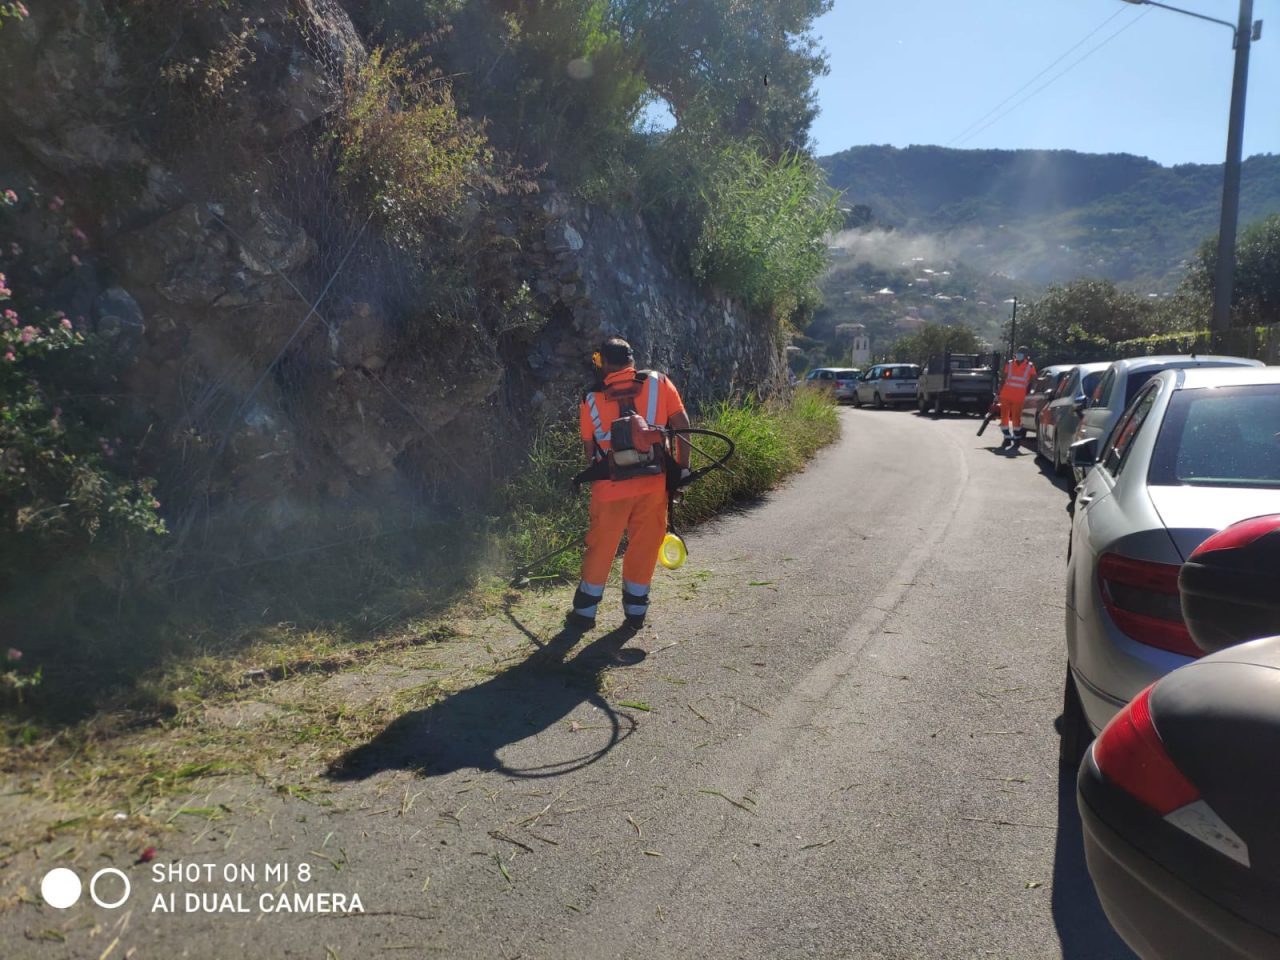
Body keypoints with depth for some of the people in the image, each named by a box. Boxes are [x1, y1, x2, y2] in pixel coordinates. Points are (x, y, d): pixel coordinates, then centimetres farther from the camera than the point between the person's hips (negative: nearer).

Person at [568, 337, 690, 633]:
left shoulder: (592, 398, 3)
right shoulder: (658, 383, 2)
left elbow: (589, 448, 7)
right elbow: (681, 424, -3)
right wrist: (683, 466, 2)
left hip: (611, 486, 0)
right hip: (654, 483, 0)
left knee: (600, 548, 13)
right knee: (644, 546, 13)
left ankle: (584, 612, 23)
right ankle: (636, 612, 23)